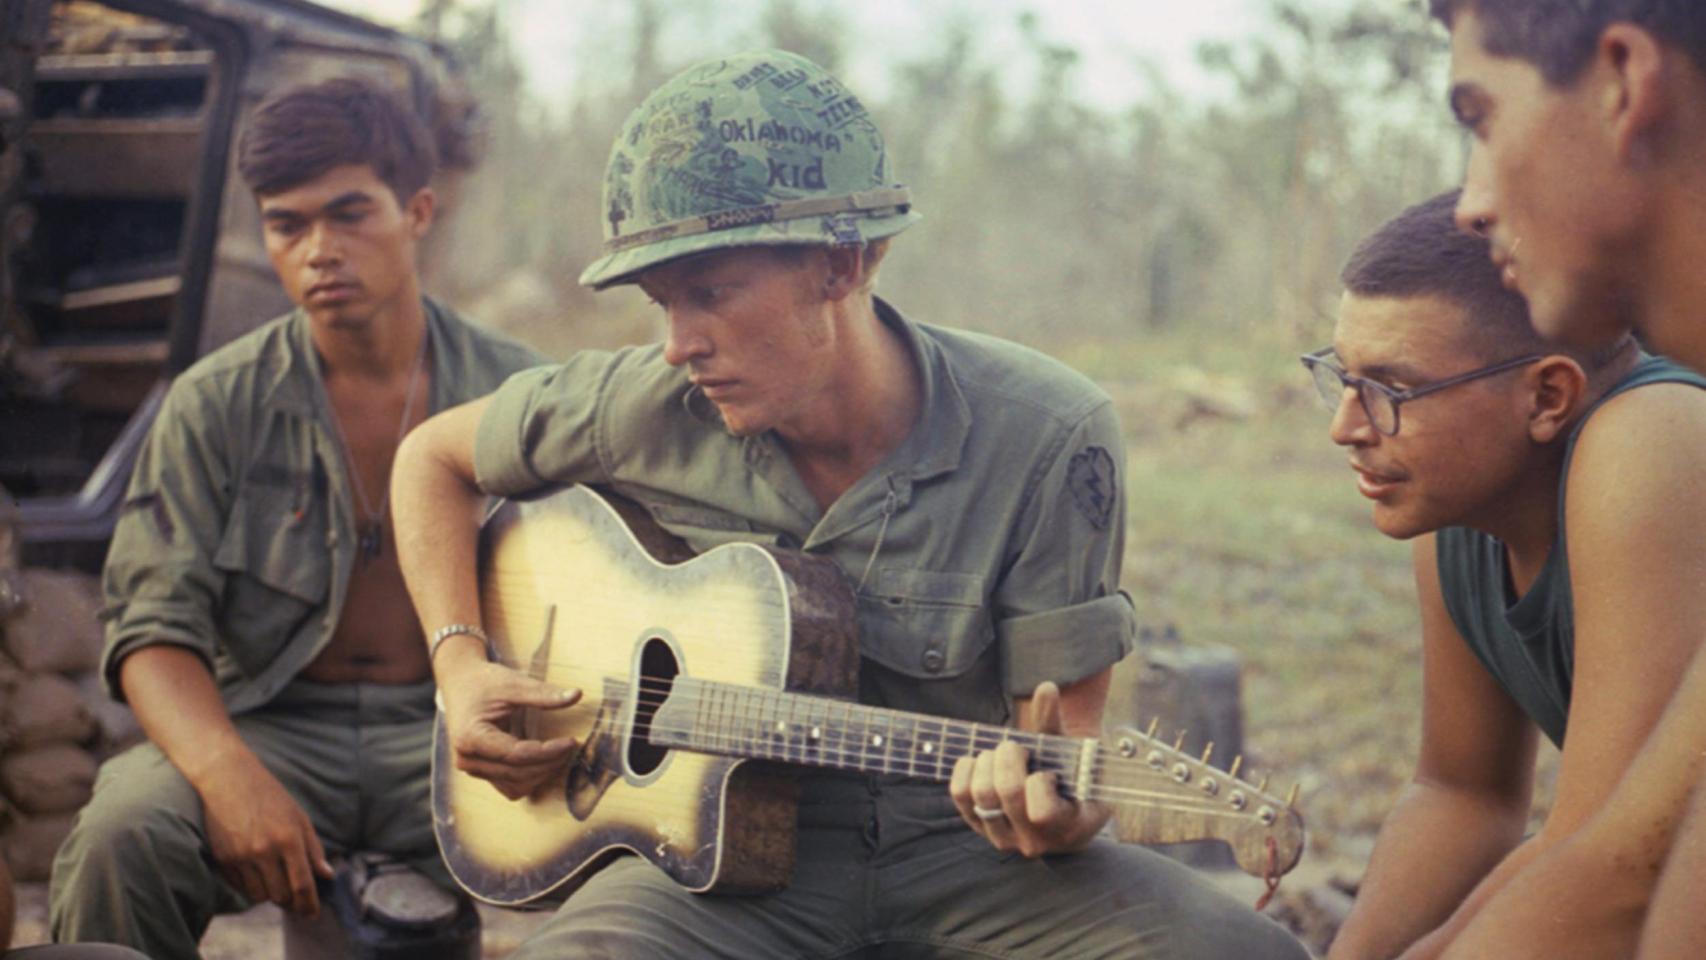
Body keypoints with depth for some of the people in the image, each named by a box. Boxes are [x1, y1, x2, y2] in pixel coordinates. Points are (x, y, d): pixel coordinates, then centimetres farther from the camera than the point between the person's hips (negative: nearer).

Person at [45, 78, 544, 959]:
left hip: (453, 729, 0)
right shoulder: (217, 406, 3)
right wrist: (230, 776, -26)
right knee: (123, 831, -32)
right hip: (271, 729, 0)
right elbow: (154, 624, -5)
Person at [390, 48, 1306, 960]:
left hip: (957, 849, 0)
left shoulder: (1046, 438, -12)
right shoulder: (648, 406, -6)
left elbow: (1061, 729, -9)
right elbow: (434, 455, 12)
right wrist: (462, 663, -1)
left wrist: (1054, 815, -33)